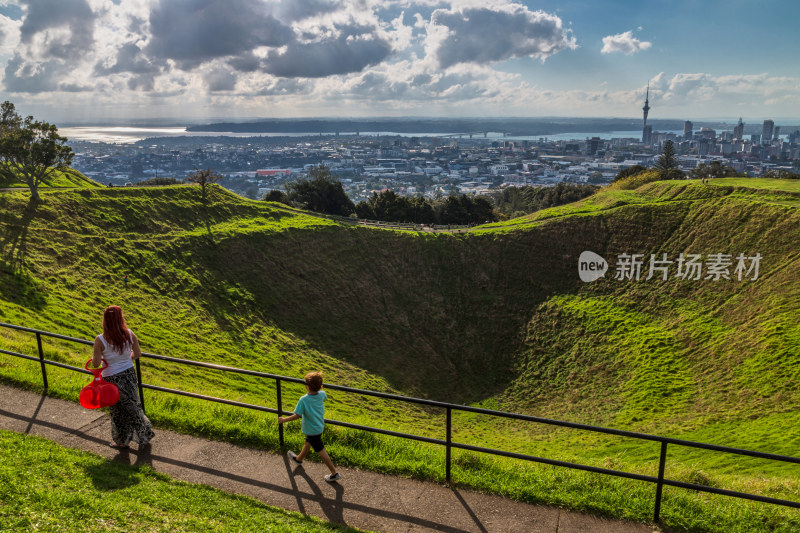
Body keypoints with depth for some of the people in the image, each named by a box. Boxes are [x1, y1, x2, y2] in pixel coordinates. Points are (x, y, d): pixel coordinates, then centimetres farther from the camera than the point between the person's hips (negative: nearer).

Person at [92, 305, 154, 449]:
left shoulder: (100, 340, -22)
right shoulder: (130, 334, -13)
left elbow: (96, 364, -16)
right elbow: (138, 354, 0)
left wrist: (94, 357, 6)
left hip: (112, 379, -3)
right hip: (129, 374, 3)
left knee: (118, 410, 17)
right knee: (133, 406, 22)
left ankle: (122, 441, 35)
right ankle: (144, 436, 34)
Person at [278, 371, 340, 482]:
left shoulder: (303, 400, -30)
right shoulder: (321, 394, -13)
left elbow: (297, 416, -23)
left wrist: (284, 420, -10)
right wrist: (319, 388, 24)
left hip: (312, 430, -7)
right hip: (320, 426, 7)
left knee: (321, 451, 5)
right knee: (308, 443, 30)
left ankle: (334, 473, 12)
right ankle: (299, 458, 57)